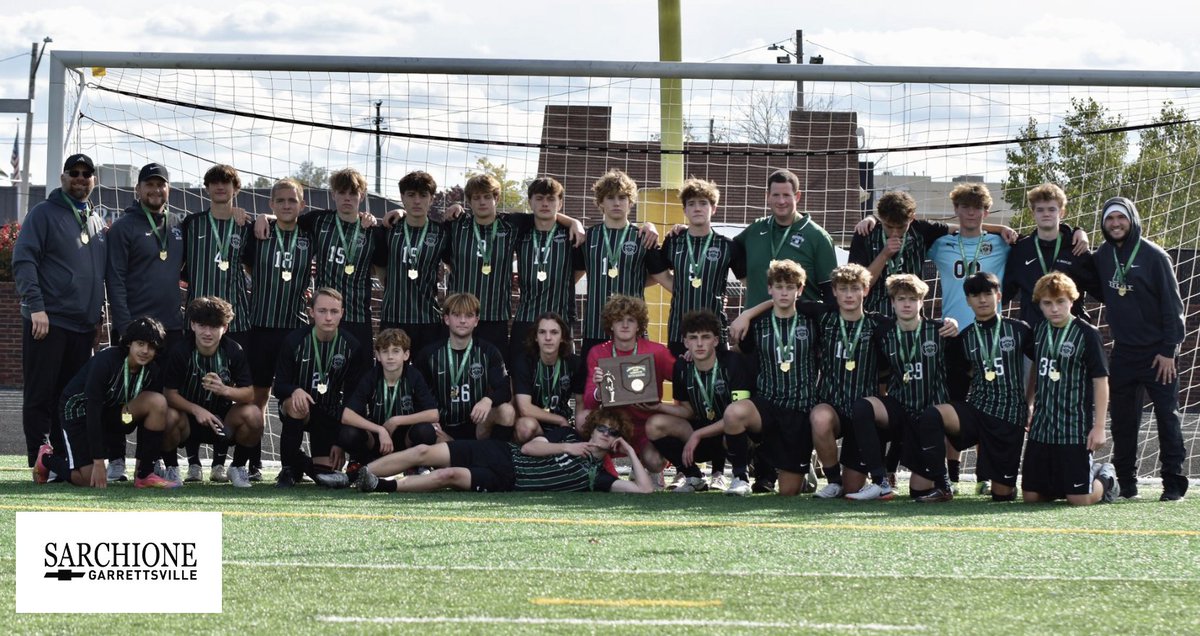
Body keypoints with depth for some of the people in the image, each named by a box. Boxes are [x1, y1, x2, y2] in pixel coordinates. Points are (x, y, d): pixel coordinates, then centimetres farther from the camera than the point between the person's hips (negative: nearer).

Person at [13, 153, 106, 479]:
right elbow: (23, 261, -8)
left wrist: (99, 316, 16)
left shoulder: (97, 223, 18)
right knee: (40, 397, -4)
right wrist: (36, 306, -17)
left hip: (84, 327, 6)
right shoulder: (44, 214, 0)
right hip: (48, 321, -6)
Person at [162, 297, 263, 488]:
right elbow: (169, 394, -16)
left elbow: (249, 394, -13)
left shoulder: (233, 351, -10)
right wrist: (196, 410, -33)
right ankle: (171, 468, -5)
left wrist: (224, 390, -35)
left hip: (223, 421, 2)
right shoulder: (179, 352, -14)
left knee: (253, 415, -29)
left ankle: (238, 467, 0)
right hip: (189, 417, -2)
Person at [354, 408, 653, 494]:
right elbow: (529, 448, 5)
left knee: (449, 475, -29)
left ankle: (381, 486, -27)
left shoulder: (595, 476, 5)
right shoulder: (569, 438, 16)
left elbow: (644, 489, -6)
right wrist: (565, 448, -5)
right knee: (423, 452, -14)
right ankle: (359, 474, -12)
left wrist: (630, 452, -1)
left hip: (505, 482, -4)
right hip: (501, 454, 4)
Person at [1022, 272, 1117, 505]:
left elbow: (1101, 381, -10)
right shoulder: (1040, 332, 7)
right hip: (1042, 426, 6)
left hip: (1075, 428, -6)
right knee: (1031, 496, 4)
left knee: (1079, 499, -8)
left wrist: (1099, 426, -14)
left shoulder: (1087, 334, -11)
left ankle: (1105, 477, 24)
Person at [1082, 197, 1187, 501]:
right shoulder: (1103, 256, 6)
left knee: (1167, 417, -3)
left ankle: (1174, 483, 1)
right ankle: (1125, 482, 12)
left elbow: (1172, 305, -8)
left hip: (1157, 353, -5)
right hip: (1122, 351, 5)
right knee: (1122, 419, 5)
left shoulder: (1153, 256, -8)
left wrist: (1169, 350, -13)